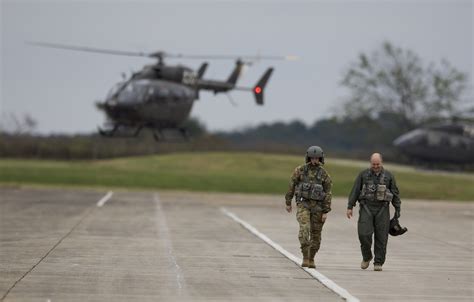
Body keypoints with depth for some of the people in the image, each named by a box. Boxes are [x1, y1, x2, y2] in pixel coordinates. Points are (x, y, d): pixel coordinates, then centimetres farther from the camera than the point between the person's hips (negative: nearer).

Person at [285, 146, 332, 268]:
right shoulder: (300, 170, -2)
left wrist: (325, 212, -9)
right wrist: (288, 203, 9)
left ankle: (311, 259, 26)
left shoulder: (324, 174, -2)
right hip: (303, 204, -1)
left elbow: (328, 193, -3)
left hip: (317, 206, 1)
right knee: (304, 229, -21)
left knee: (315, 234, 7)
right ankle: (305, 258, -18)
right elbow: (292, 186, 6)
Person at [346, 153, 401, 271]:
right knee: (364, 234, -11)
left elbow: (395, 193, 8)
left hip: (382, 209, 0)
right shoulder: (363, 174, 4)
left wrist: (397, 209, 5)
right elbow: (355, 191, 4)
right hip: (366, 208, 0)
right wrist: (350, 207, -2)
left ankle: (378, 263, 6)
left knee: (381, 237, -2)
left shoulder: (388, 176, 5)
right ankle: (367, 257, 12)